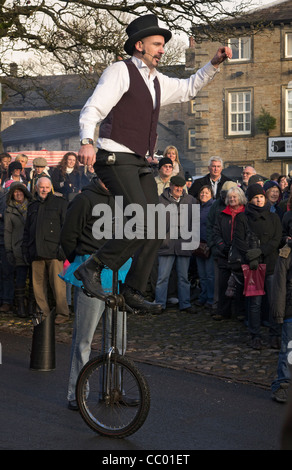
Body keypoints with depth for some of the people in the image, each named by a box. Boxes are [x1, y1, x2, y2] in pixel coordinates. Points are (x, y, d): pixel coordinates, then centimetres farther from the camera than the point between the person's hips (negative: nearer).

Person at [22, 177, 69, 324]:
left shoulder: (60, 203, 8)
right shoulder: (33, 206, 23)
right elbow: (27, 230, 27)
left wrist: (63, 246, -9)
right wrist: (25, 249, 17)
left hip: (53, 251, -5)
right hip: (36, 252, 5)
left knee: (57, 284, -6)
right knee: (38, 285, 5)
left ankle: (62, 313, 1)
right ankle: (44, 313, 13)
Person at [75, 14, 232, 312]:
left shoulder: (156, 81, 21)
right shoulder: (121, 71, -4)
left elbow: (188, 88, 37)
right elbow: (92, 109, -14)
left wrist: (214, 64, 23)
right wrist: (87, 141, -33)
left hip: (140, 164, 9)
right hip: (116, 158, -9)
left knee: (155, 230, 3)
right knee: (142, 223, -22)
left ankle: (133, 293, 12)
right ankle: (92, 268, -8)